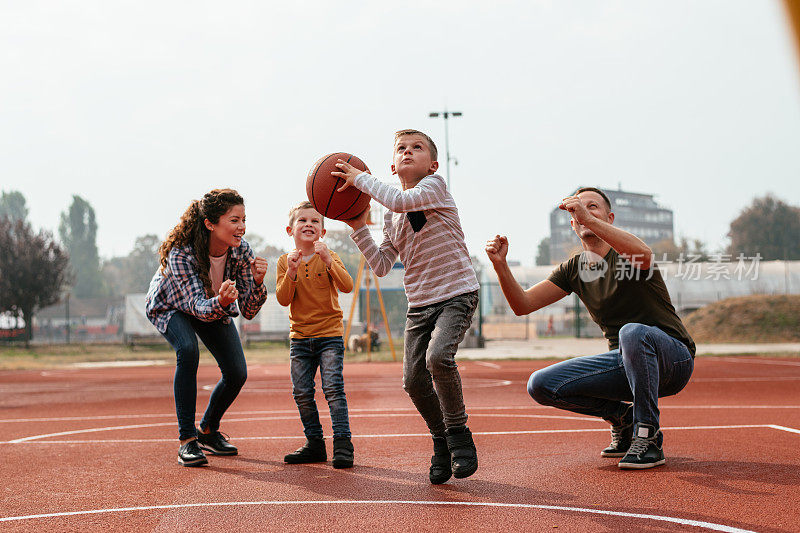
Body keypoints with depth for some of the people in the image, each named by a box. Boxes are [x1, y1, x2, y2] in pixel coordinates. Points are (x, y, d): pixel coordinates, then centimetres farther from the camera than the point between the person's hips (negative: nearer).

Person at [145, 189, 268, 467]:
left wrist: (258, 282, -45)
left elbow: (248, 311, -25)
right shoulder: (180, 253, -38)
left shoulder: (241, 250, -27)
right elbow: (197, 305, -42)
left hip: (215, 304, 4)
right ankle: (187, 440, -23)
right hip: (170, 307, -4)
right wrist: (221, 303, -64)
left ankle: (208, 430, 21)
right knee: (188, 350, -33)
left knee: (237, 373, -7)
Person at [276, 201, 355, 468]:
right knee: (302, 393, 2)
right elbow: (283, 299, -6)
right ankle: (315, 444, 15)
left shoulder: (329, 258, -2)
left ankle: (343, 443, -9)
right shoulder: (285, 261, 4)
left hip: (329, 334, -3)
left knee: (333, 388, -14)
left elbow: (347, 286, -18)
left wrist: (328, 261, -29)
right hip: (300, 337, 3)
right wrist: (291, 272, -21)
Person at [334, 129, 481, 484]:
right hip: (420, 302, 6)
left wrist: (359, 178, -15)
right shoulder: (391, 216, 12)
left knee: (438, 355, -29)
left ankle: (459, 434, -8)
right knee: (414, 379, -4)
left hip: (457, 294, -6)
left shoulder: (434, 185, -5)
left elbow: (402, 201, -25)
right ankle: (442, 444, 18)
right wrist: (358, 228, 0)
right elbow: (381, 266, 8)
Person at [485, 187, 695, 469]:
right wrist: (500, 265, -17)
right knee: (541, 385, -9)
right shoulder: (573, 269, 7)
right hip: (626, 362, 6)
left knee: (633, 332, -40)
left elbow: (644, 255, -38)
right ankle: (622, 417, 9)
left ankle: (648, 437, -23)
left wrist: (589, 218, -43)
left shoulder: (624, 254, -11)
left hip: (673, 358, -6)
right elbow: (523, 305, 1)